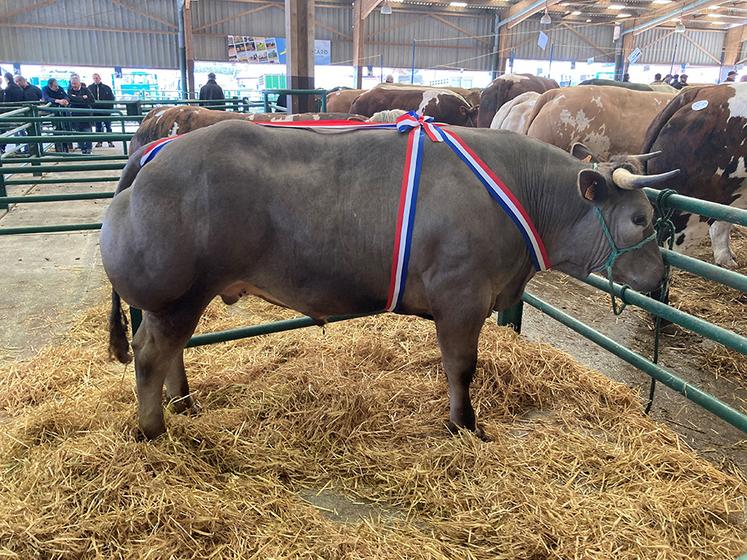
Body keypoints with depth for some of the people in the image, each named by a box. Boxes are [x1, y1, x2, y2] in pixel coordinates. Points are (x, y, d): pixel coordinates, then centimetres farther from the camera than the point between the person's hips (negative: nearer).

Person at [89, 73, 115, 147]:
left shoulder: (106, 88, 3)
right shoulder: (90, 88, 5)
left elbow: (112, 98, 4)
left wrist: (110, 107, -4)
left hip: (106, 110, -1)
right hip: (96, 110, 1)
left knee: (108, 126, 2)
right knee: (98, 126, 6)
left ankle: (110, 141, 7)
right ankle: (99, 141, 10)